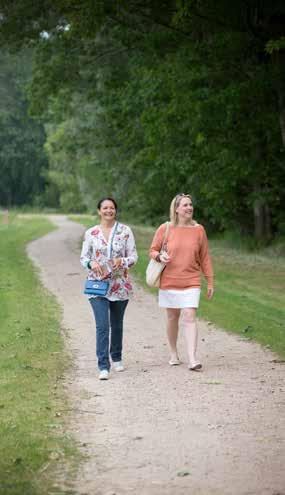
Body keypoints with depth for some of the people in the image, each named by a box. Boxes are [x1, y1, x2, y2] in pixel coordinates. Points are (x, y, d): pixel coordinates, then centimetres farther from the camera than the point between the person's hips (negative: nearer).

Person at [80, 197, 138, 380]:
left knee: (117, 324, 15)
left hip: (120, 284, 1)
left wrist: (122, 261, -20)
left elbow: (134, 256, 0)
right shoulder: (91, 233, 3)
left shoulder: (125, 231, 1)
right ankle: (103, 367, -13)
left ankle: (117, 358, 36)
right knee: (102, 326, -12)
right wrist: (92, 263, -16)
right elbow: (83, 257, 6)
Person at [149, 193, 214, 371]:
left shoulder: (198, 229, 2)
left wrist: (210, 281, 7)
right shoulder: (165, 229, -1)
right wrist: (159, 256, -16)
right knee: (172, 317, 11)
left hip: (191, 282, 0)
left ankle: (192, 359, -17)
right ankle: (174, 353, 29)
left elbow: (205, 258, 7)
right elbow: (153, 250, 7)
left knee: (190, 317, -12)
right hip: (169, 281, 1)